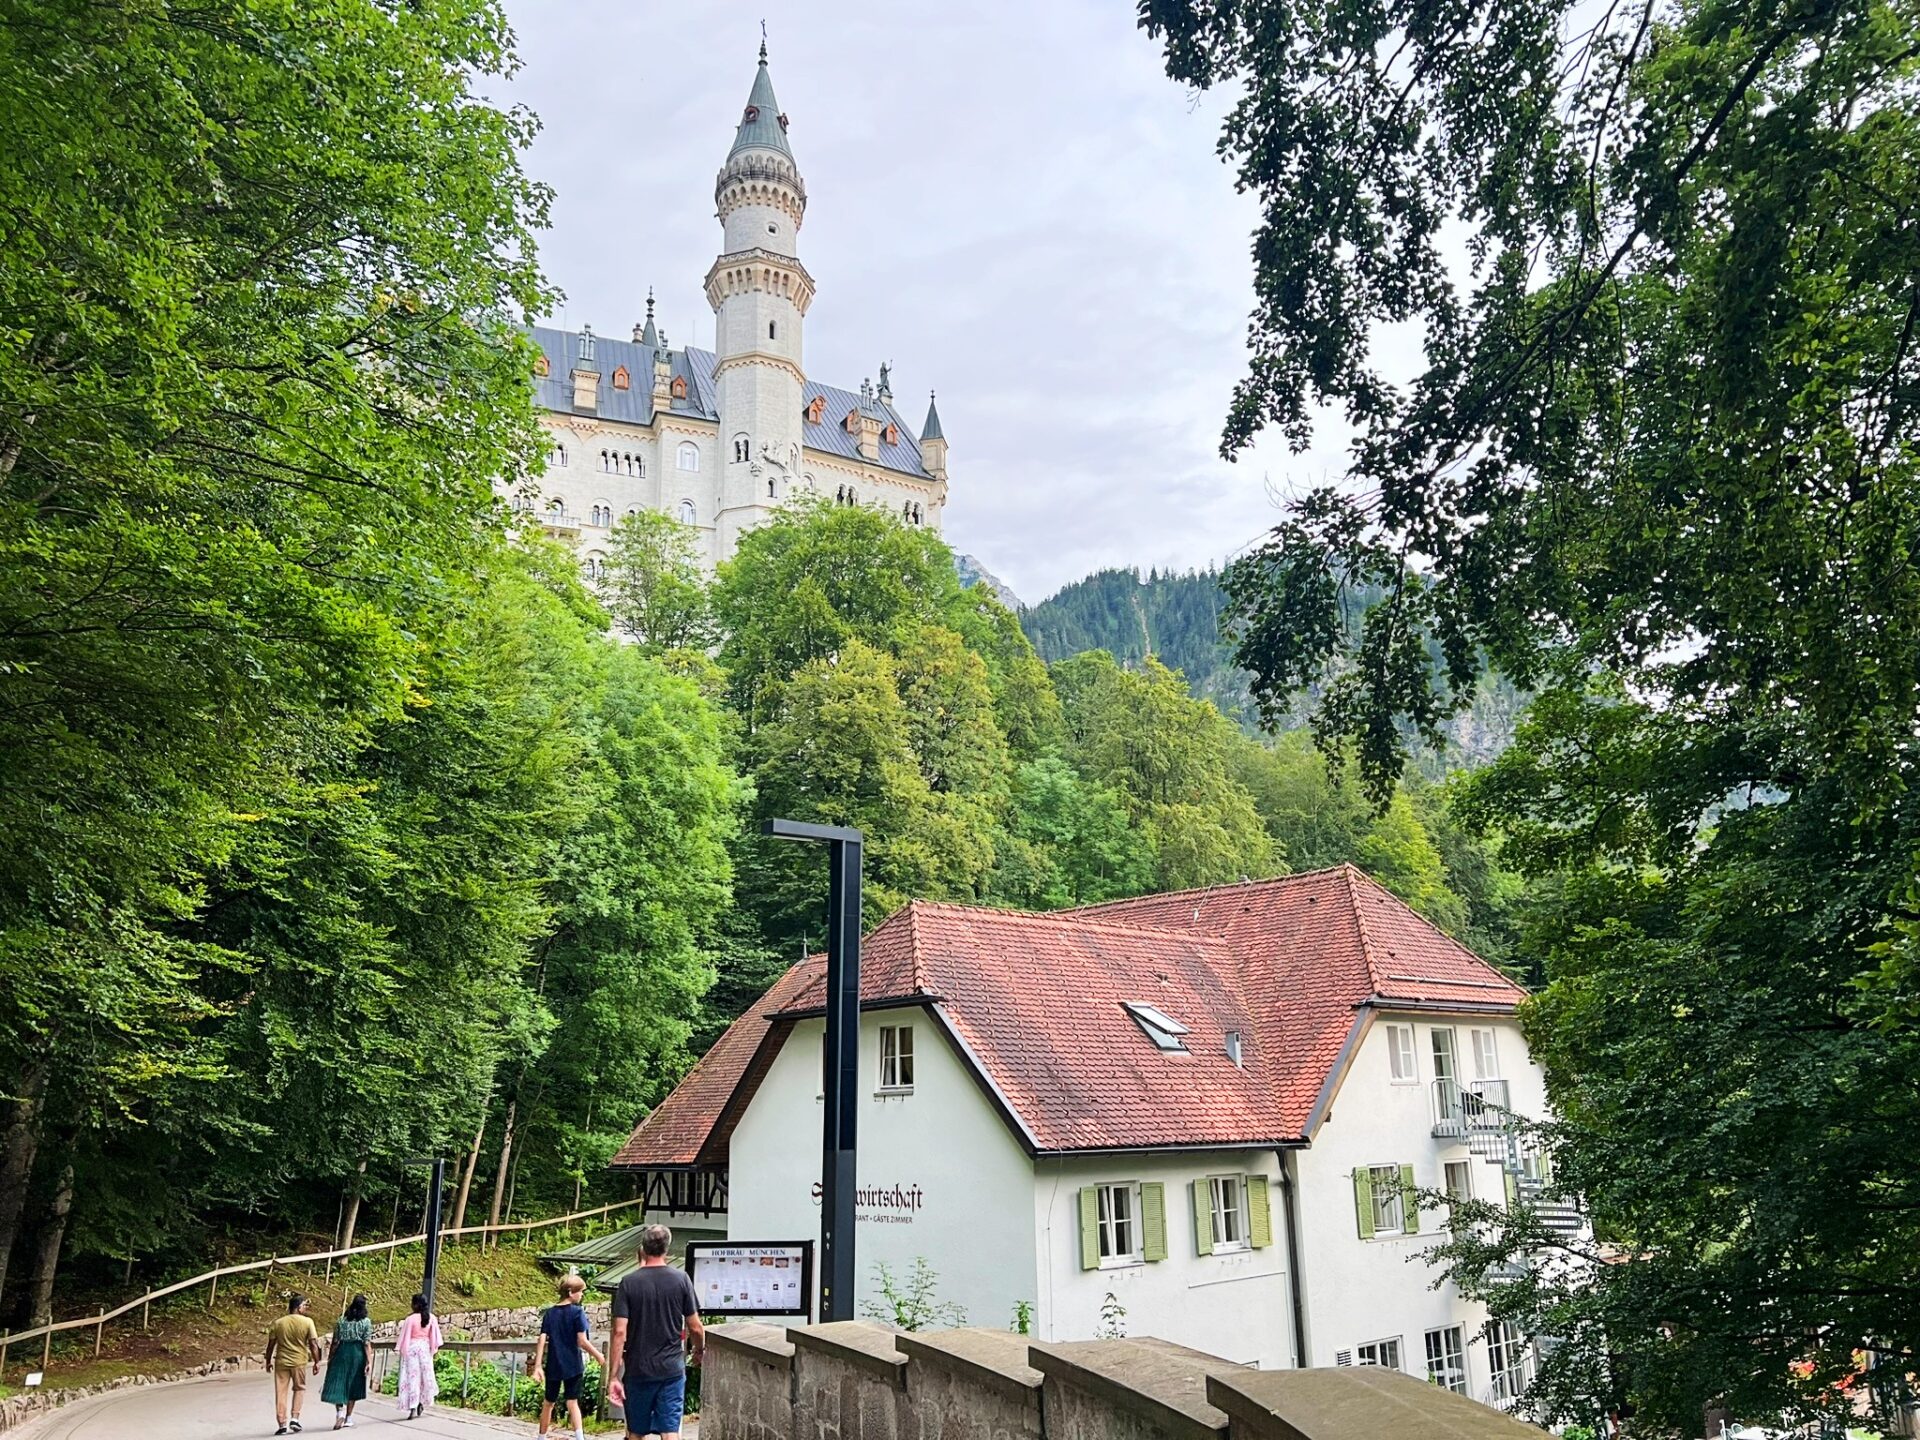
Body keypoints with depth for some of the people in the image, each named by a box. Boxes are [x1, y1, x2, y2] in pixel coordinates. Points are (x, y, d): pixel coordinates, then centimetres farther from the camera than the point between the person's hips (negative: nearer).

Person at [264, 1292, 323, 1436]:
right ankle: (294, 1418, 10)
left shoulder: (278, 1323, -1)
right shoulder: (307, 1322, -8)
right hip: (299, 1361, -1)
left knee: (281, 1392, 9)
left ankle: (282, 1423, 8)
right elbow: (313, 1344, -8)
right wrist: (316, 1362, 1)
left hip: (281, 1361, 1)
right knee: (299, 1388, 18)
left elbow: (271, 1344, 2)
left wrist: (268, 1361, 16)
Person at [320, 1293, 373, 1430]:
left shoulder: (341, 1321, 0)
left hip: (341, 1353, 0)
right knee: (353, 1386, 13)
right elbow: (367, 1344, -8)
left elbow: (335, 1342, 0)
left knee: (337, 1383, 4)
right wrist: (369, 1362, -7)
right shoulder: (366, 1322, -4)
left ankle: (340, 1411, -18)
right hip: (357, 1354, 0)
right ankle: (348, 1417, 18)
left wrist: (329, 1357, 10)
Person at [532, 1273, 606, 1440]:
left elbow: (542, 1340, -3)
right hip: (573, 1366, -4)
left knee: (548, 1403, 18)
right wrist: (598, 1356, -3)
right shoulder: (577, 1312, -11)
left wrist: (538, 1366, -2)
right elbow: (582, 1341, -15)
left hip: (553, 1367, 4)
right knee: (572, 1402, 2)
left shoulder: (549, 1313, 3)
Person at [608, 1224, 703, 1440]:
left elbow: (620, 1332, -10)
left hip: (637, 1370, 0)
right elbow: (695, 1327, -1)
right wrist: (700, 1350, 19)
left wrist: (614, 1376, -6)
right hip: (672, 1369, 0)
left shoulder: (629, 1283, -6)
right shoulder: (681, 1279, -4)